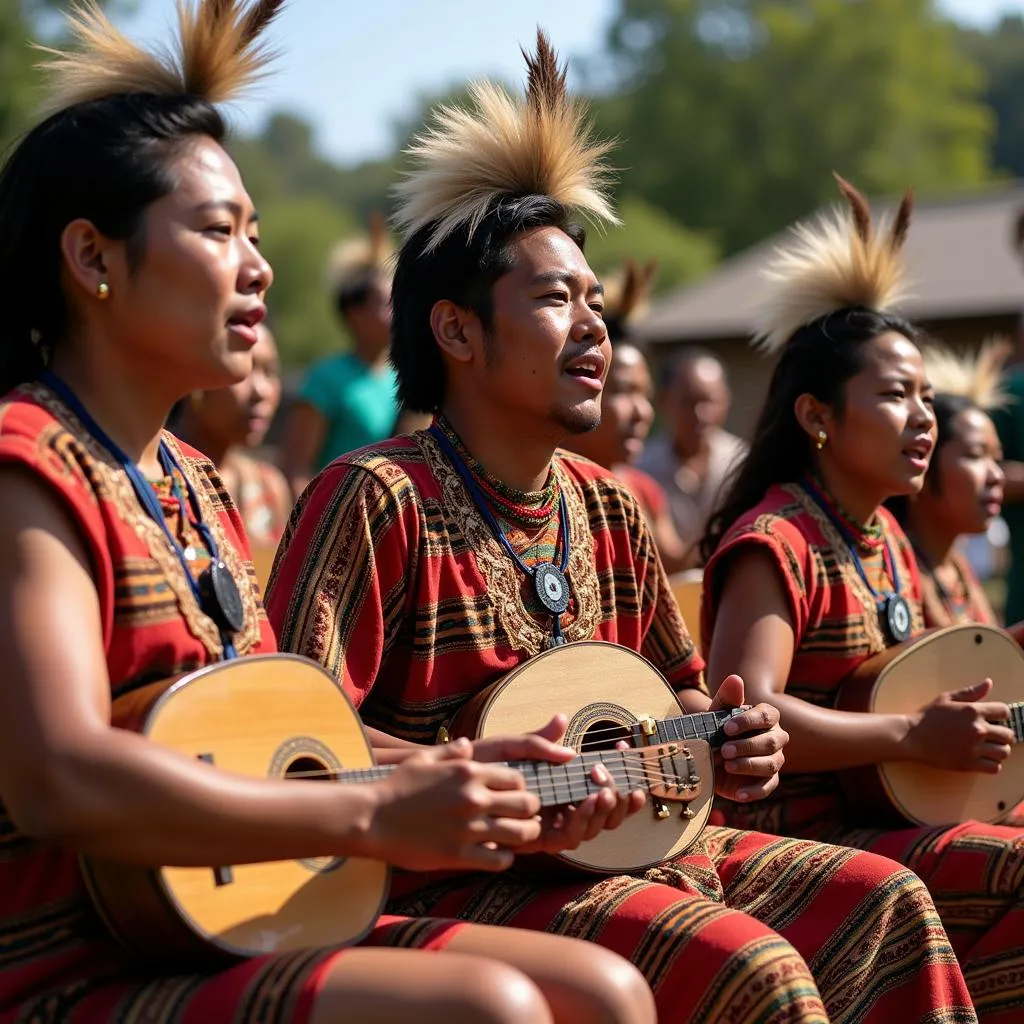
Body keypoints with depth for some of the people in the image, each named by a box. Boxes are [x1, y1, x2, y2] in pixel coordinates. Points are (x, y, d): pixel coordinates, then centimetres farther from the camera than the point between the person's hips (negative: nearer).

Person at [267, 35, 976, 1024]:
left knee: (884, 902, 1)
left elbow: (676, 689, 22)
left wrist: (726, 739, 0)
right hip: (451, 883, -8)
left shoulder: (609, 510, 12)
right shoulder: (377, 500, -14)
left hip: (626, 839, 9)